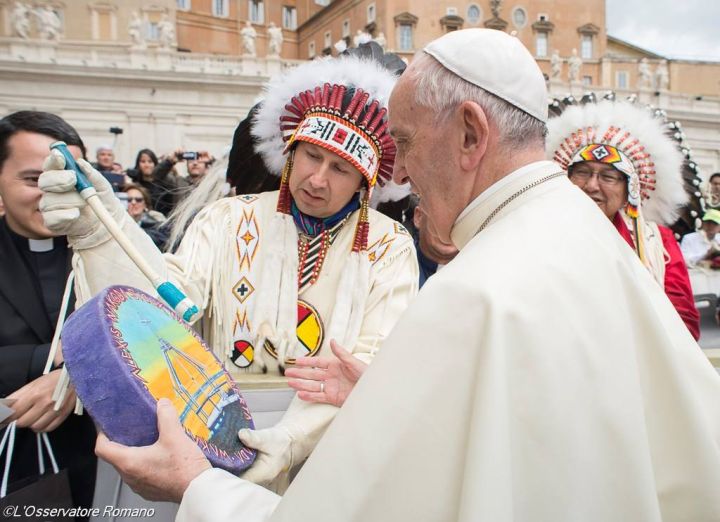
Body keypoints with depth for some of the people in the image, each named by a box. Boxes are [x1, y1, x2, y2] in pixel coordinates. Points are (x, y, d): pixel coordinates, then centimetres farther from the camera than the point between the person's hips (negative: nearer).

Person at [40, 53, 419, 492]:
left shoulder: (391, 247, -2)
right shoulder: (227, 221, 4)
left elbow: (374, 362, -11)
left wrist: (295, 437, -24)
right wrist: (104, 229, -26)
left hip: (327, 446, -1)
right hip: (219, 436, 2)